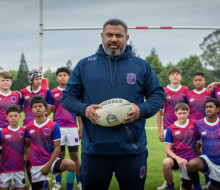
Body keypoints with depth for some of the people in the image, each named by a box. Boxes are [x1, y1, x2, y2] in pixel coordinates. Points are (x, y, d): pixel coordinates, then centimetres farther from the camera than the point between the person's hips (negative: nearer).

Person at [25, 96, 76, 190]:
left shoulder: (54, 126, -8)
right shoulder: (29, 127, 2)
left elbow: (57, 148, -8)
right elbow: (27, 145, 15)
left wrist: (48, 166, -12)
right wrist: (27, 162, 10)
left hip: (51, 160, -3)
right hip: (36, 164, 3)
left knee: (70, 164, -31)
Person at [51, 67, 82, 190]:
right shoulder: (53, 93, 7)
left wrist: (81, 128, 6)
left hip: (72, 127, 0)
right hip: (58, 128, 0)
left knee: (74, 155, 3)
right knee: (60, 154, 4)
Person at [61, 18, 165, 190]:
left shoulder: (141, 66, 8)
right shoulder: (84, 65, 8)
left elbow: (158, 95, 10)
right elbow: (67, 97, 10)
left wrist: (141, 110, -9)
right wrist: (84, 109, -11)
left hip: (132, 150, 0)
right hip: (94, 149, 0)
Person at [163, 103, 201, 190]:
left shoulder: (194, 124, 0)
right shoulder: (171, 129, -4)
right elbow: (167, 149, -6)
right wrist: (178, 159, -21)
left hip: (190, 160, 1)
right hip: (176, 158, -1)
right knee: (166, 162, -36)